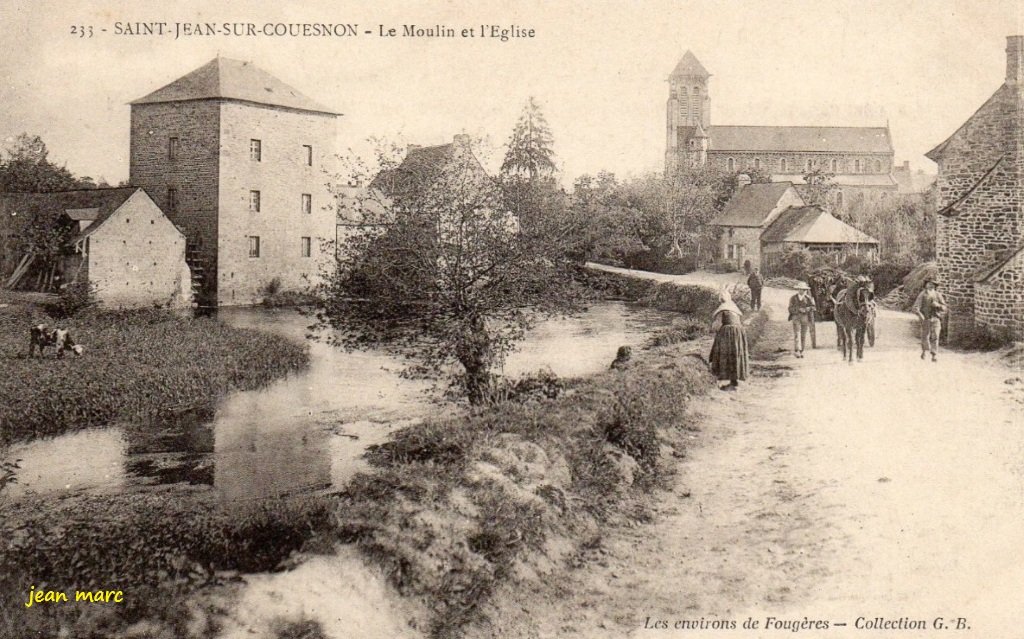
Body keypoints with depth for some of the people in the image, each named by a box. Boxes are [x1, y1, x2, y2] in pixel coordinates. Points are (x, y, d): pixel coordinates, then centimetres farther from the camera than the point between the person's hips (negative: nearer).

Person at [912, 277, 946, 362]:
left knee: (935, 337, -10)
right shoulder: (922, 294, -3)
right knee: (925, 337, 6)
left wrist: (938, 305, -15)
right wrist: (921, 316, -25)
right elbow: (916, 307, -9)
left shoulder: (938, 295, 4)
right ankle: (924, 350, 35)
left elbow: (944, 308, 7)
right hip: (925, 320, -1)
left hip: (935, 319, 1)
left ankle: (934, 356, -10)